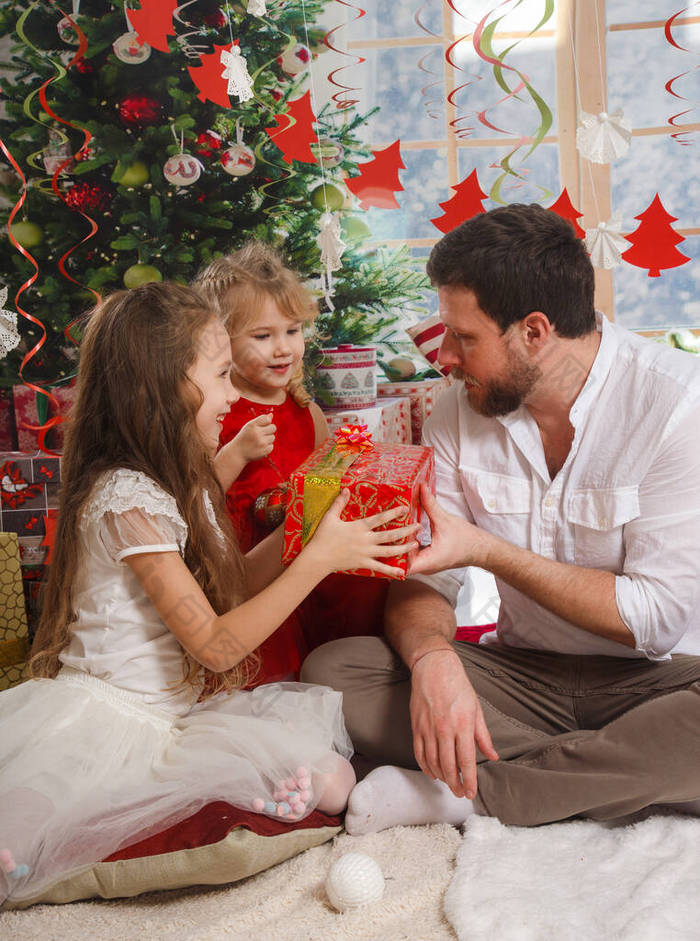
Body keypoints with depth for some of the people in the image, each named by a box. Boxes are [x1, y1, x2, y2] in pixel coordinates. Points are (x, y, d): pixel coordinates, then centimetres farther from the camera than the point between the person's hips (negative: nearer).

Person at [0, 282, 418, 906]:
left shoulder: (179, 481, 9)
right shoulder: (127, 499, -20)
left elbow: (234, 584, 14)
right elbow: (216, 644, -20)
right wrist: (319, 557, -21)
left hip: (181, 704, 8)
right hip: (117, 725, -8)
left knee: (332, 714, -4)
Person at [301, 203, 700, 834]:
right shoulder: (462, 410, -1)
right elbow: (425, 577, -3)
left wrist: (487, 550, -21)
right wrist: (434, 659, -26)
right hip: (525, 673, 4)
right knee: (331, 669, -17)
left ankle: (472, 793, -21)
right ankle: (596, 777, -18)